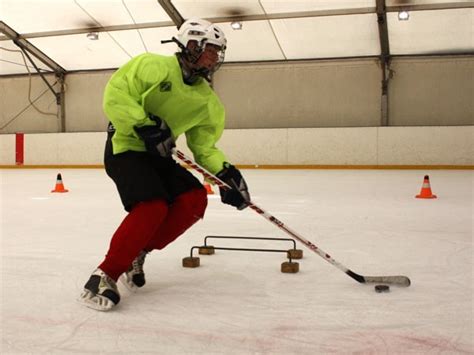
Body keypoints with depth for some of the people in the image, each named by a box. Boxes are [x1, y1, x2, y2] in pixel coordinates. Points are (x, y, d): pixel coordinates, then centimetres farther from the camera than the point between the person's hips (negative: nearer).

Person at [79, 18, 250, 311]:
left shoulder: (207, 101, 4)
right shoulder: (153, 66, -14)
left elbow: (204, 144, 3)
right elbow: (115, 95, -19)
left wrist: (225, 172, -13)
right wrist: (145, 125, -28)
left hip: (157, 154, 7)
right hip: (125, 147, -7)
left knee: (195, 199, -11)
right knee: (153, 207, -26)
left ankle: (138, 252, 3)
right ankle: (105, 275, -14)